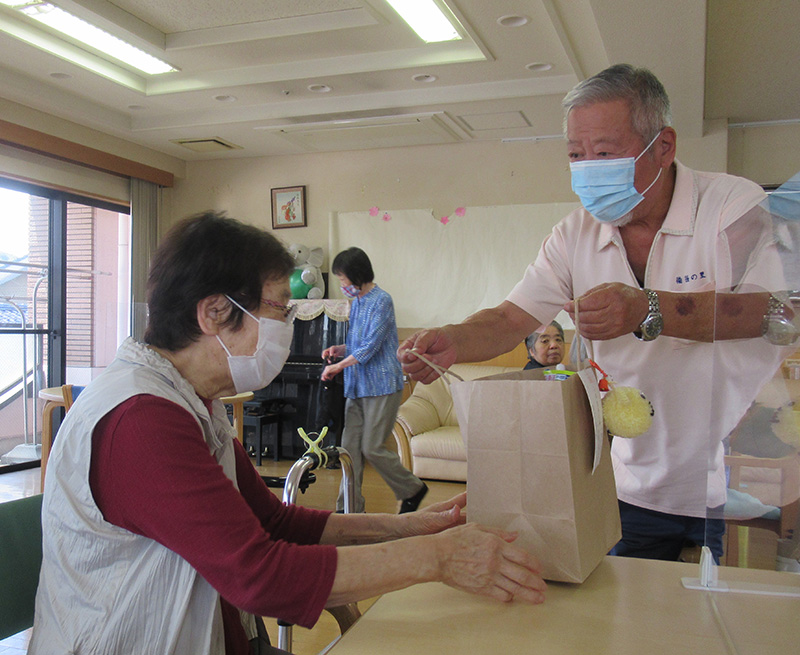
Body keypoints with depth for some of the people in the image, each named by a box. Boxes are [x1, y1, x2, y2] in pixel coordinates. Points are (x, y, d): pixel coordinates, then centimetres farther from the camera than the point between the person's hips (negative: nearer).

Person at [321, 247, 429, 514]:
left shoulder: (381, 301, -12)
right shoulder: (356, 302, 15)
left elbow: (371, 347, -17)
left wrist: (338, 366, -10)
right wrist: (340, 349, 7)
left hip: (381, 386, -8)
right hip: (356, 387, 8)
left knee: (372, 448, -5)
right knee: (350, 447, 4)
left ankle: (413, 490, 15)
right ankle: (350, 507, 11)